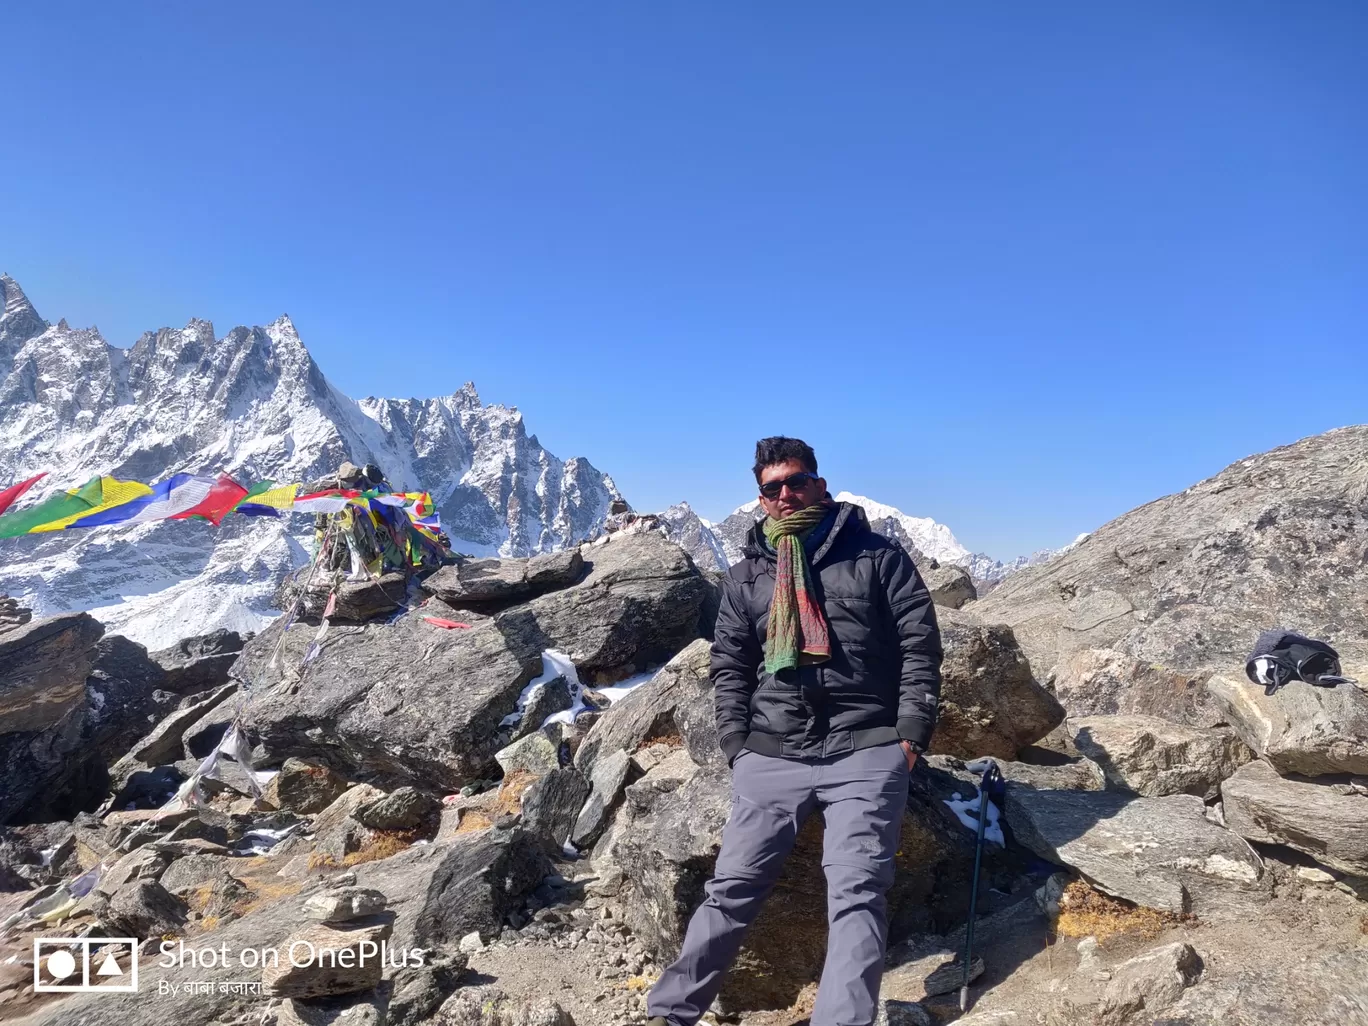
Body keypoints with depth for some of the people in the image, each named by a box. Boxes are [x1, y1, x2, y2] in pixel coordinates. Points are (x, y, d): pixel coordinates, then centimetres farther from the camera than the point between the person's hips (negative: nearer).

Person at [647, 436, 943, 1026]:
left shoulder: (878, 556, 7)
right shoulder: (746, 575, 15)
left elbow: (920, 646, 3)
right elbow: (729, 665, 13)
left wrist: (911, 734, -5)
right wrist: (736, 744, 3)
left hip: (865, 751, -2)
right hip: (772, 756, 2)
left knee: (857, 891, -11)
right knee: (732, 887, 2)